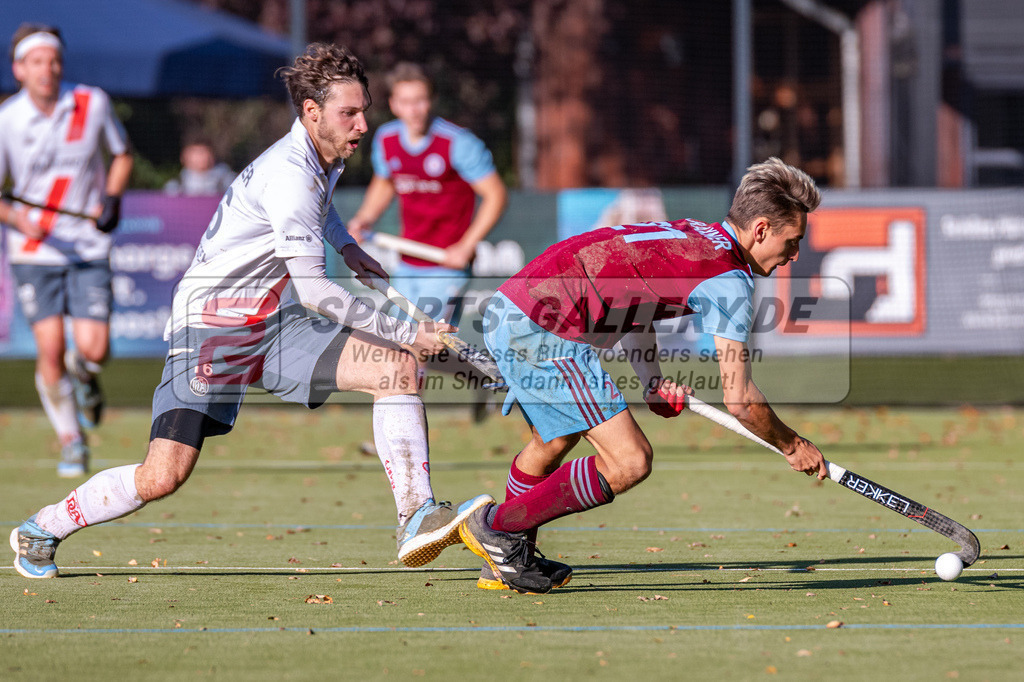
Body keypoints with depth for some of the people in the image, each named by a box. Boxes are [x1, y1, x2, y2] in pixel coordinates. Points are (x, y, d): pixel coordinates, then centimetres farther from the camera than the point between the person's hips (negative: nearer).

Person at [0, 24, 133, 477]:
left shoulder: (94, 104, -4)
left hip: (89, 247, 1)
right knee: (51, 350, -9)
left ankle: (83, 375, 28)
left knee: (94, 349, -11)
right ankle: (71, 443, 12)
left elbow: (121, 155, 13)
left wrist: (110, 199, -5)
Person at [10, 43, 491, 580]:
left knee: (398, 369, -12)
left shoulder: (326, 155, 6)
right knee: (163, 477, -15)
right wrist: (403, 333, -19)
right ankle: (41, 530, 9)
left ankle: (417, 520, -14)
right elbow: (313, 291, -24)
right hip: (211, 327, -8)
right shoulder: (288, 175, -24)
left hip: (276, 324, 8)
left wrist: (345, 245, 22)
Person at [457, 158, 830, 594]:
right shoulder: (729, 279, -9)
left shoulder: (691, 236, 18)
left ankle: (505, 559, 43)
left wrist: (654, 386, 15)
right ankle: (496, 526, 2)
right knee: (629, 462, -9)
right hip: (544, 329, -10)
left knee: (555, 441, 31)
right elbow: (740, 400, -10)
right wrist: (793, 446, 7)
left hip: (507, 307, 10)